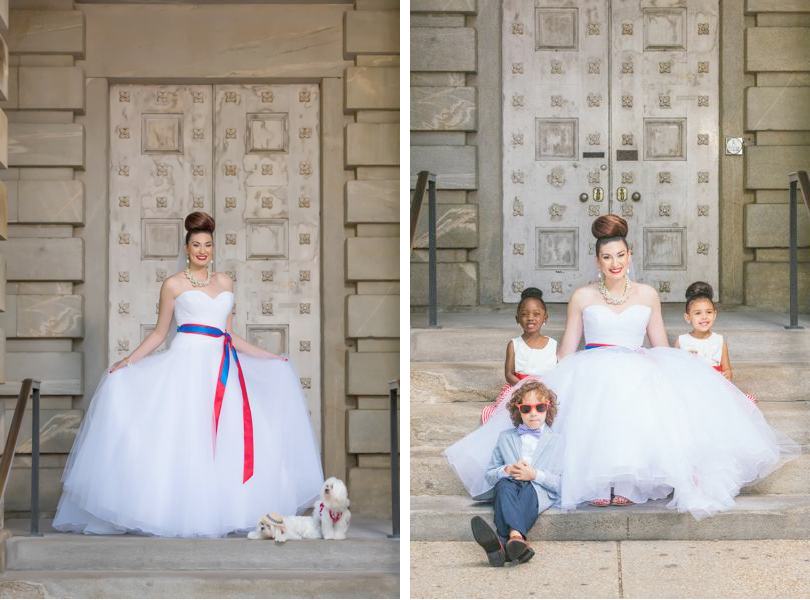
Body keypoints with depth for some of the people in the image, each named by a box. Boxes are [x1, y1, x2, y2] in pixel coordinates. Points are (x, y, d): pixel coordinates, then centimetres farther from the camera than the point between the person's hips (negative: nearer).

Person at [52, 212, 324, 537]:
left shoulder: (224, 282, 16)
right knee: (184, 437, -10)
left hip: (221, 368, 5)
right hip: (188, 364, -4)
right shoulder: (173, 285, 5)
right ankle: (183, 513, -6)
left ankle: (217, 512, 8)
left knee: (225, 437, 1)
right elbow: (159, 332, 8)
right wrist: (128, 361, -2)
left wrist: (266, 356, 21)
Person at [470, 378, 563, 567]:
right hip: (508, 488, 2)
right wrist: (507, 470, -2)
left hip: (539, 491, -2)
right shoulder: (505, 438, 24)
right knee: (504, 484, -36)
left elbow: (561, 483, 7)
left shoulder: (556, 440, 16)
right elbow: (489, 474, 21)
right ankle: (517, 537, -63)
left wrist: (535, 474, -10)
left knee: (528, 489, -39)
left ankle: (503, 541, -64)